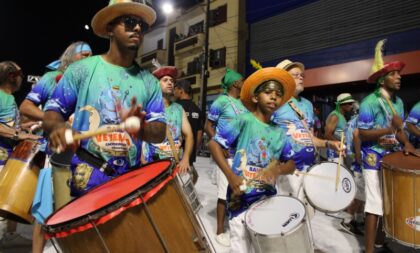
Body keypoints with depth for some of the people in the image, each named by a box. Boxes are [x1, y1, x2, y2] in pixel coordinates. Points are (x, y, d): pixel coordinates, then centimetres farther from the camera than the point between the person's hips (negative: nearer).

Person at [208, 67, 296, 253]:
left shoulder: (279, 133, 8)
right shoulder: (244, 121, -9)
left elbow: (291, 164, 10)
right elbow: (213, 143, -12)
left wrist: (278, 170, -13)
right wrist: (230, 176, -21)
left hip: (267, 197, 6)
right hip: (241, 198, -5)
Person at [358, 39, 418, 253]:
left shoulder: (399, 102, 10)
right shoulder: (369, 103, -14)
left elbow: (399, 129, 16)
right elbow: (363, 134, -16)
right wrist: (390, 129, -23)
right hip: (374, 159, -7)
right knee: (375, 205, -6)